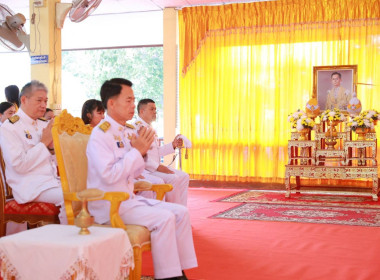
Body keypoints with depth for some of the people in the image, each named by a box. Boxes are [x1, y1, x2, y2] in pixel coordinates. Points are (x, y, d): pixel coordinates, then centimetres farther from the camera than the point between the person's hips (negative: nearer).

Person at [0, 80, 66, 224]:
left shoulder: (43, 124, 16)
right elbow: (19, 165, -16)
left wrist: (52, 144, -1)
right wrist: (44, 142, -11)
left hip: (52, 180, 7)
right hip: (31, 186, -7)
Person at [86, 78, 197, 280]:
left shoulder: (124, 133, 12)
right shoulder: (101, 133, -14)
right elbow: (109, 175, -25)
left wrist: (141, 151, -1)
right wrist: (136, 151, -18)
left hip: (128, 199, 9)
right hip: (109, 205, -9)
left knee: (180, 212, -2)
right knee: (164, 218, -24)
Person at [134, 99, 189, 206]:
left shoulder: (150, 128, 21)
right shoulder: (137, 127, -11)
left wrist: (173, 145, 13)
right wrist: (158, 167, -24)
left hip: (156, 166, 10)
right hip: (145, 169, -10)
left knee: (184, 176, 2)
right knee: (173, 179, -25)